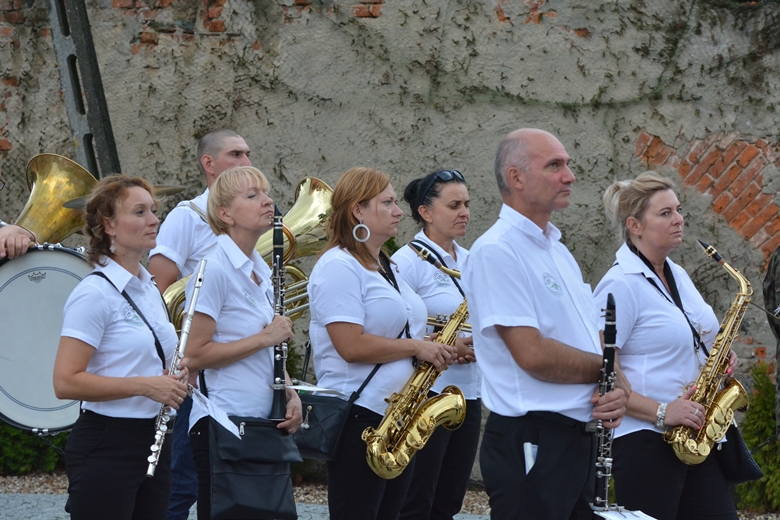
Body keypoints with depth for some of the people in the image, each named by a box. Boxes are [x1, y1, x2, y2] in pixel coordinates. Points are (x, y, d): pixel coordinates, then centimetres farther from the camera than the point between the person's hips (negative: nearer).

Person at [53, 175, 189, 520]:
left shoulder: (149, 290, 13)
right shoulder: (94, 294, -12)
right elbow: (65, 382, -19)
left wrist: (176, 377, 4)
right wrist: (145, 385, -23)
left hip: (152, 442, 8)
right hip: (105, 448, -8)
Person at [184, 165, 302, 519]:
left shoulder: (260, 271, 13)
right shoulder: (215, 268, -13)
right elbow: (195, 355, -18)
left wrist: (291, 396, 4)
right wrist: (266, 337, -15)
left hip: (261, 422, 8)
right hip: (224, 424, -8)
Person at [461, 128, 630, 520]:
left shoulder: (558, 251, 17)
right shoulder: (496, 252, -13)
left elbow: (591, 340, 17)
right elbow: (533, 354, -21)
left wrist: (615, 391, -6)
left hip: (579, 439, 9)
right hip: (531, 442, -9)